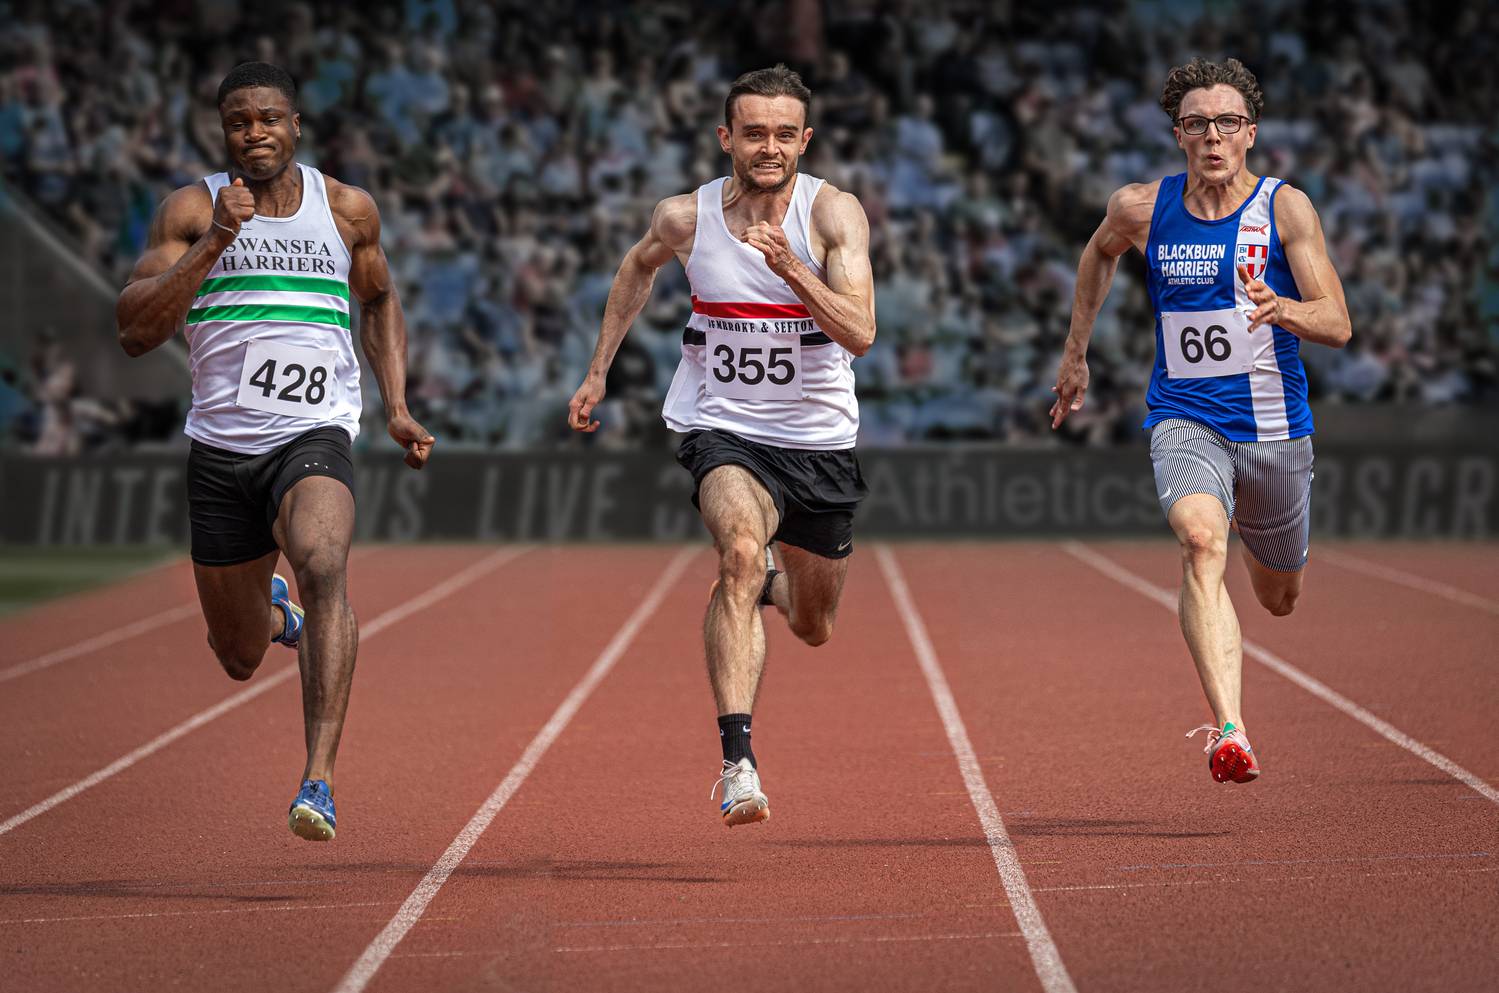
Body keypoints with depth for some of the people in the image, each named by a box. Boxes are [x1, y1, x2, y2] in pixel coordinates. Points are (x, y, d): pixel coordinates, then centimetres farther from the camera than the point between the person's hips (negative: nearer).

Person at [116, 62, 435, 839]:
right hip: (220, 447, 1)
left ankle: (319, 781, -39)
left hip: (313, 435, -1)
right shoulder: (191, 210, -1)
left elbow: (379, 303, 24)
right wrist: (216, 240, -21)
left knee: (323, 566, -34)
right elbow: (135, 331, -12)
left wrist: (397, 409, 12)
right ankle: (274, 614, 54)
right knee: (240, 659, 13)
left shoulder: (347, 210, 5)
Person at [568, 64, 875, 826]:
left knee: (813, 627, 17)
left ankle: (771, 587, 57)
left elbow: (860, 333, -24)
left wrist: (788, 264, -35)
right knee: (742, 552, -33)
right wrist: (598, 371, 18)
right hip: (723, 429, -1)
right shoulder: (686, 218, -7)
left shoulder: (833, 213, -13)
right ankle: (737, 761, -39)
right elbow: (639, 265, 17)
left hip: (819, 440, 1)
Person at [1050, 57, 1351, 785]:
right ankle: (1230, 732, -44)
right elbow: (1099, 253, 21)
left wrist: (1284, 310, -35)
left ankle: (1255, 541, 61)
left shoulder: (1285, 208, -9)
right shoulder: (1142, 209, -3)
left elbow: (1337, 325, -14)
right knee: (1201, 542, -32)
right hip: (1184, 419, -1)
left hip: (1275, 429, 1)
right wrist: (1075, 354, 23)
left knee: (1279, 598, 20)